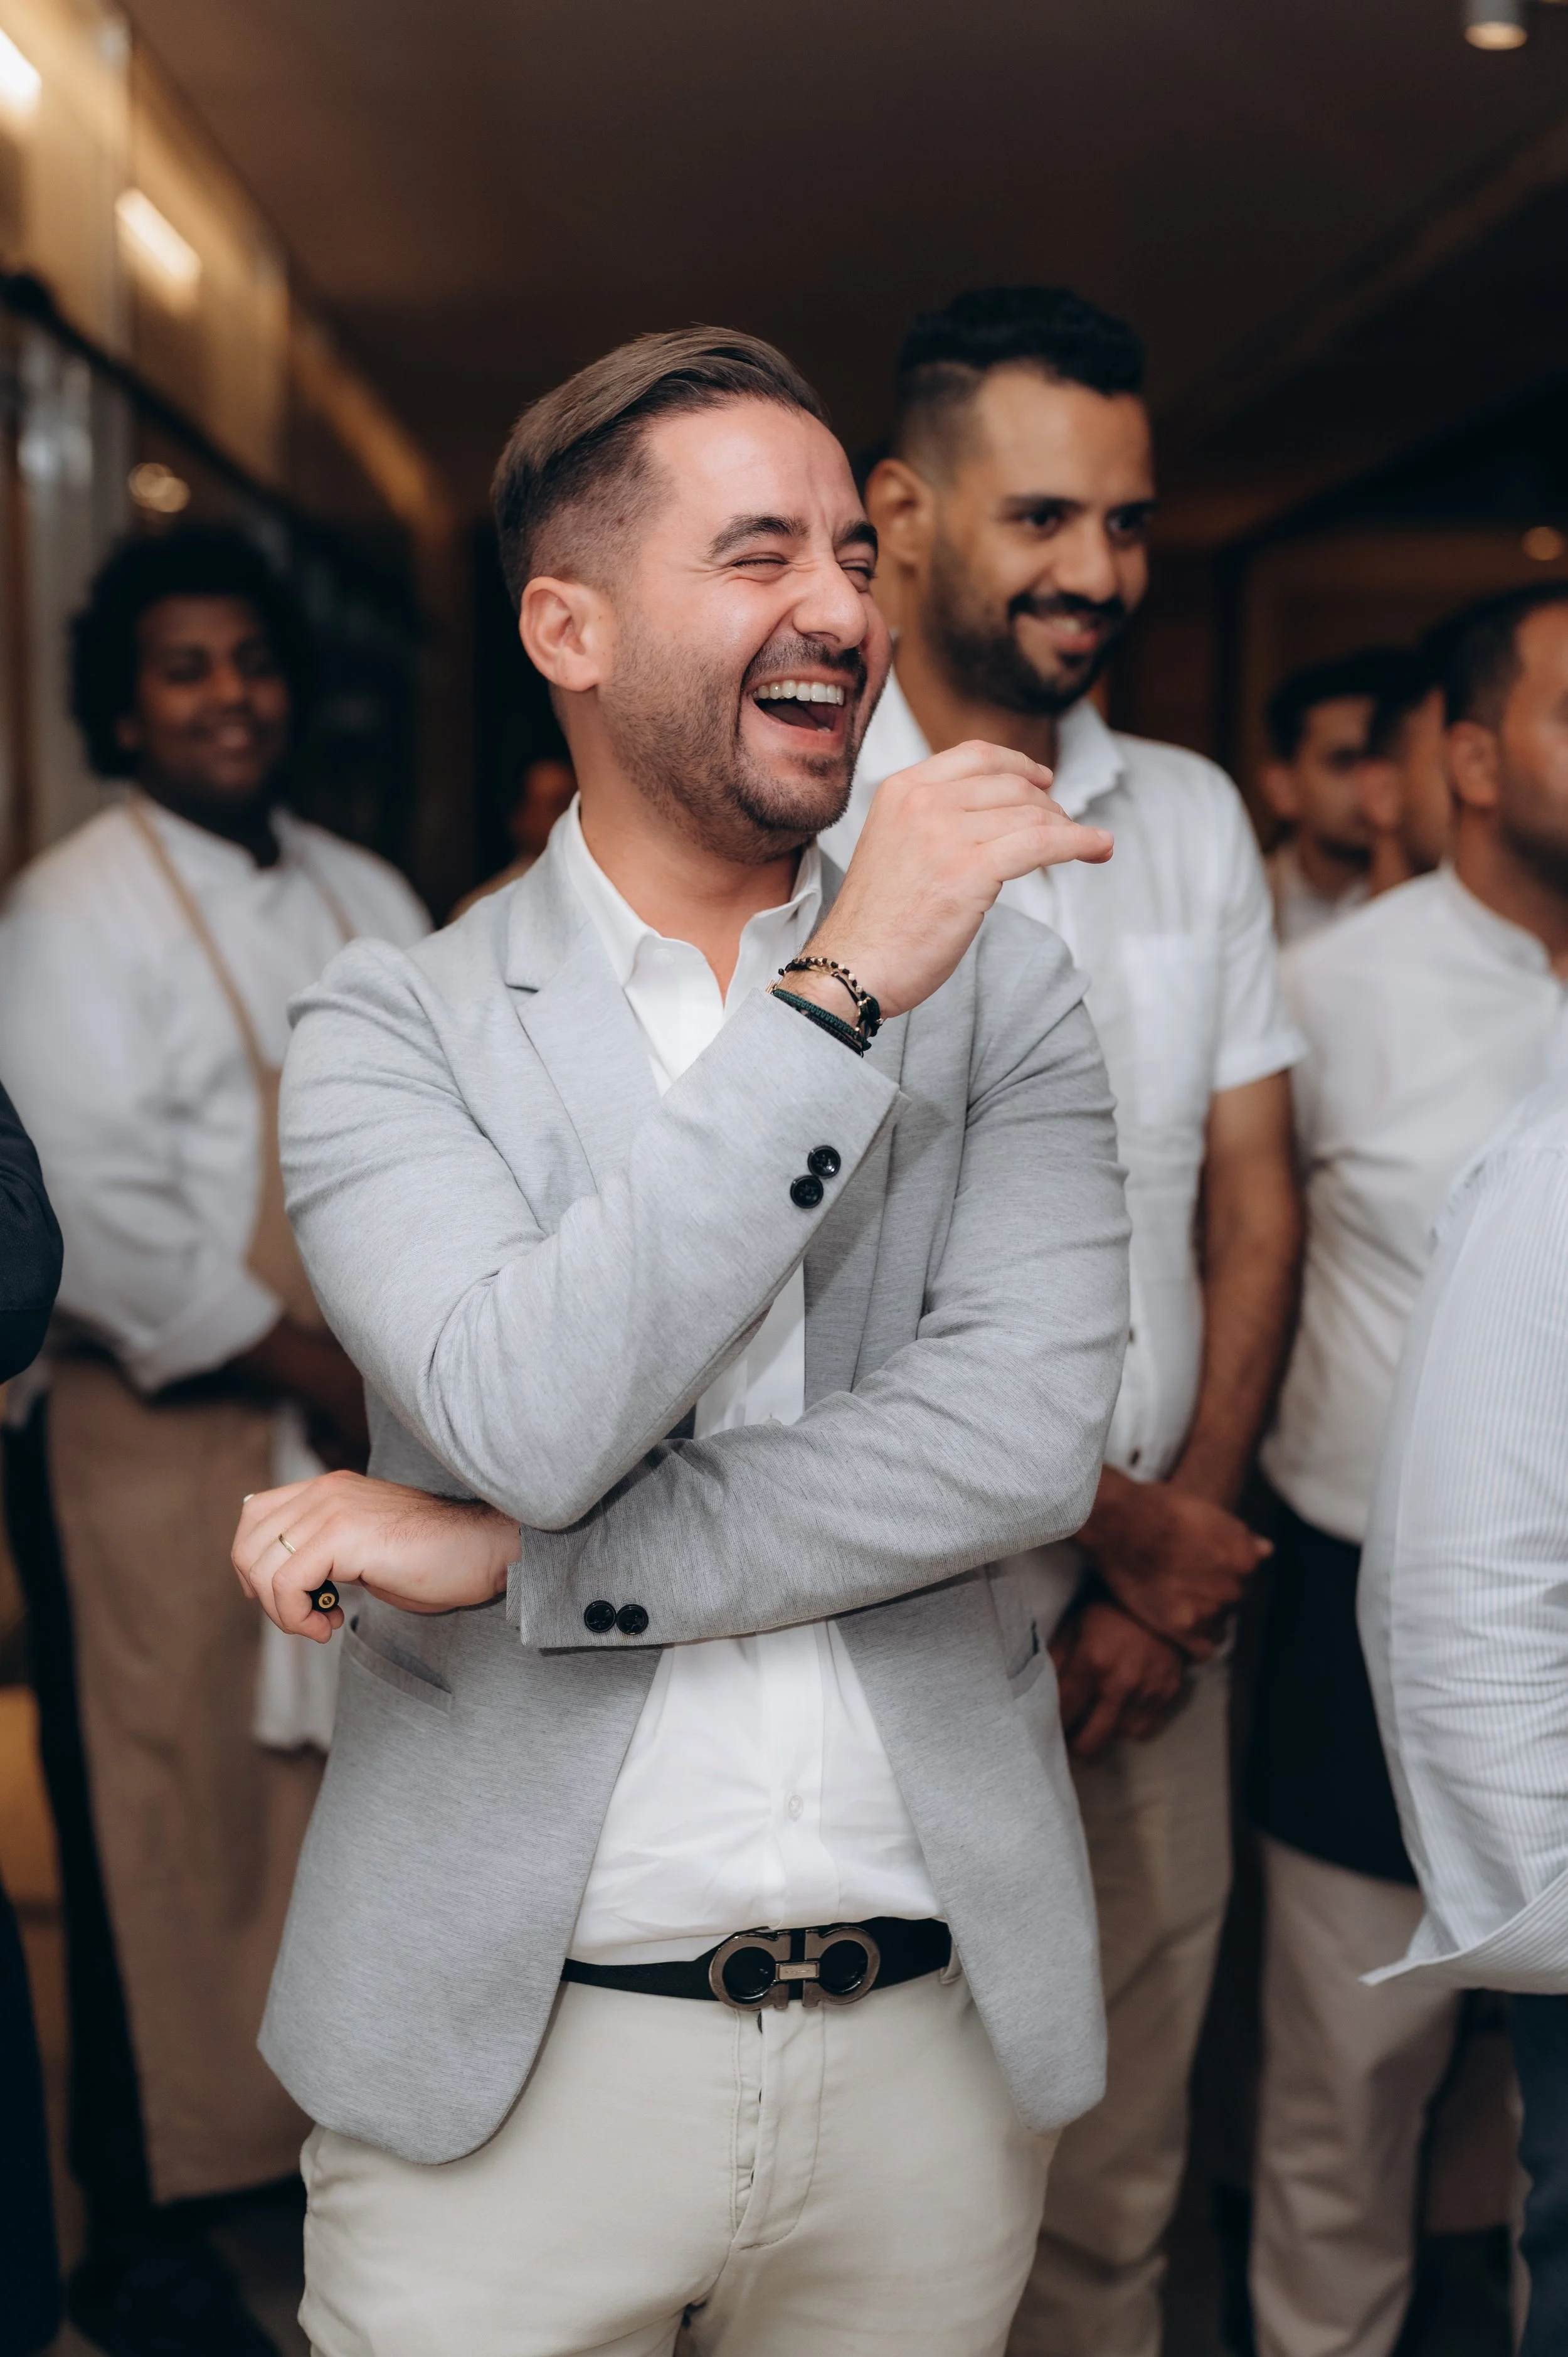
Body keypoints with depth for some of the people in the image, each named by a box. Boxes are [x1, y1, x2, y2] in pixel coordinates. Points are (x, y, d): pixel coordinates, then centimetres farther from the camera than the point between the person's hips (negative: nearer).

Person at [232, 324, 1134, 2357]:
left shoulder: (1002, 994, 2)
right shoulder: (392, 1029, -4)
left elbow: (1023, 1438, -13)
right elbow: (535, 1418, -21)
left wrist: (504, 1563, -15)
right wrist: (840, 997, -19)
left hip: (938, 2040, 2)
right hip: (506, 2060, -2)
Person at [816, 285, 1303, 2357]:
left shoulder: (1195, 818, 9)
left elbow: (1252, 1202, 7)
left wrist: (1175, 1566, -4)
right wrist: (1130, 1524, -9)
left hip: (1162, 1604, 5)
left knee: (1118, 2183, 15)